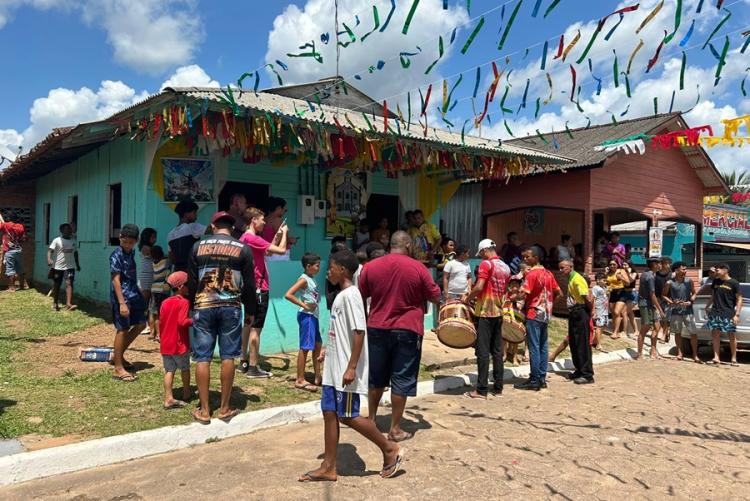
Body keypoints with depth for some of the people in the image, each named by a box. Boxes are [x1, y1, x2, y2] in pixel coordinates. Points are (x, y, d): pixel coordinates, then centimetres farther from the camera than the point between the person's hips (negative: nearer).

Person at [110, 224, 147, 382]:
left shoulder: (131, 252, 9)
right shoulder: (116, 255, -15)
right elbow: (116, 280, -20)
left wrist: (138, 294, 21)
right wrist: (122, 303, -26)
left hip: (133, 294, 9)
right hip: (122, 296, -9)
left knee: (141, 324, 14)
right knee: (122, 330, -4)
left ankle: (119, 355, 27)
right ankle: (118, 368, 5)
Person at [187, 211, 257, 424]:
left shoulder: (198, 246, 6)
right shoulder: (243, 249, 2)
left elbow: (192, 281, 9)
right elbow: (249, 284, 3)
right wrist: (250, 311, 12)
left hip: (203, 306, 1)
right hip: (231, 307, -1)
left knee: (203, 358, 4)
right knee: (228, 357, 6)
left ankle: (204, 410, 9)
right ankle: (225, 408, 12)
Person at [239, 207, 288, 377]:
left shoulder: (244, 238, 12)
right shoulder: (253, 238, -19)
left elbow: (268, 252, 20)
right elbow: (281, 250, -21)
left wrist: (278, 235, 15)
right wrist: (284, 233, -5)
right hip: (259, 288, -10)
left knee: (249, 324, 16)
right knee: (256, 328, -5)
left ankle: (244, 362, 24)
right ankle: (253, 368, 0)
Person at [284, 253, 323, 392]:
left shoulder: (312, 279, 12)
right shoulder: (304, 279, -14)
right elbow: (288, 295, -23)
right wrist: (304, 305, -19)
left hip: (313, 315, 10)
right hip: (307, 316, -10)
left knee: (317, 345, 16)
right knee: (305, 348, -4)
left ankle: (317, 377, 26)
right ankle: (300, 381, 3)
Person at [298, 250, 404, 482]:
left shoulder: (350, 295, -17)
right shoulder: (341, 295, 13)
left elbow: (359, 332, -22)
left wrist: (352, 367, -24)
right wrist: (328, 352, 24)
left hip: (346, 370, -10)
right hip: (334, 368, 10)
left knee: (348, 416, -2)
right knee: (330, 413, 10)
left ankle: (390, 448, 14)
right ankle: (328, 467, 18)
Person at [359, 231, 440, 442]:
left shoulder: (371, 267, -1)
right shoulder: (418, 268, -8)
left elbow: (360, 296, 9)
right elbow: (435, 297, 1)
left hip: (377, 329, 3)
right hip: (407, 330, -3)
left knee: (376, 377, 18)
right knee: (401, 380, 5)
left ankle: (371, 419, 31)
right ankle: (395, 429, 11)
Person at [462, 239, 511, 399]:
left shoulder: (486, 264, -11)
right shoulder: (506, 267, 12)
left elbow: (479, 287, -20)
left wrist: (468, 297, -3)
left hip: (485, 313, -7)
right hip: (498, 313, 7)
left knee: (483, 351, -5)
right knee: (497, 351, 11)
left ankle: (481, 390, -3)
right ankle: (498, 387, 16)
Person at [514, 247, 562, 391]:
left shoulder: (531, 274, -14)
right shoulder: (548, 273, 10)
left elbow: (522, 295, -21)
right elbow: (558, 293, 13)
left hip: (534, 314, -8)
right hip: (545, 314, 8)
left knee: (534, 348, -4)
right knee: (543, 347, 11)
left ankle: (534, 381, -1)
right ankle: (542, 378, 16)